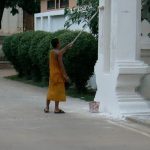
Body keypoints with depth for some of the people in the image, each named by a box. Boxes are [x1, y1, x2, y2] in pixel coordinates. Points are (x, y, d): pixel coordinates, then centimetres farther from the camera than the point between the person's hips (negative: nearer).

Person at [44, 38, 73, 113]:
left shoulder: (51, 52, 9)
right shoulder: (58, 53, -16)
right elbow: (61, 65, -19)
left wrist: (66, 47, 42)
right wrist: (65, 75, -17)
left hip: (52, 74, 8)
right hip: (58, 74, -8)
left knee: (51, 90, 13)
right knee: (58, 91, -3)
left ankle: (47, 107, 15)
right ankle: (56, 109, -1)